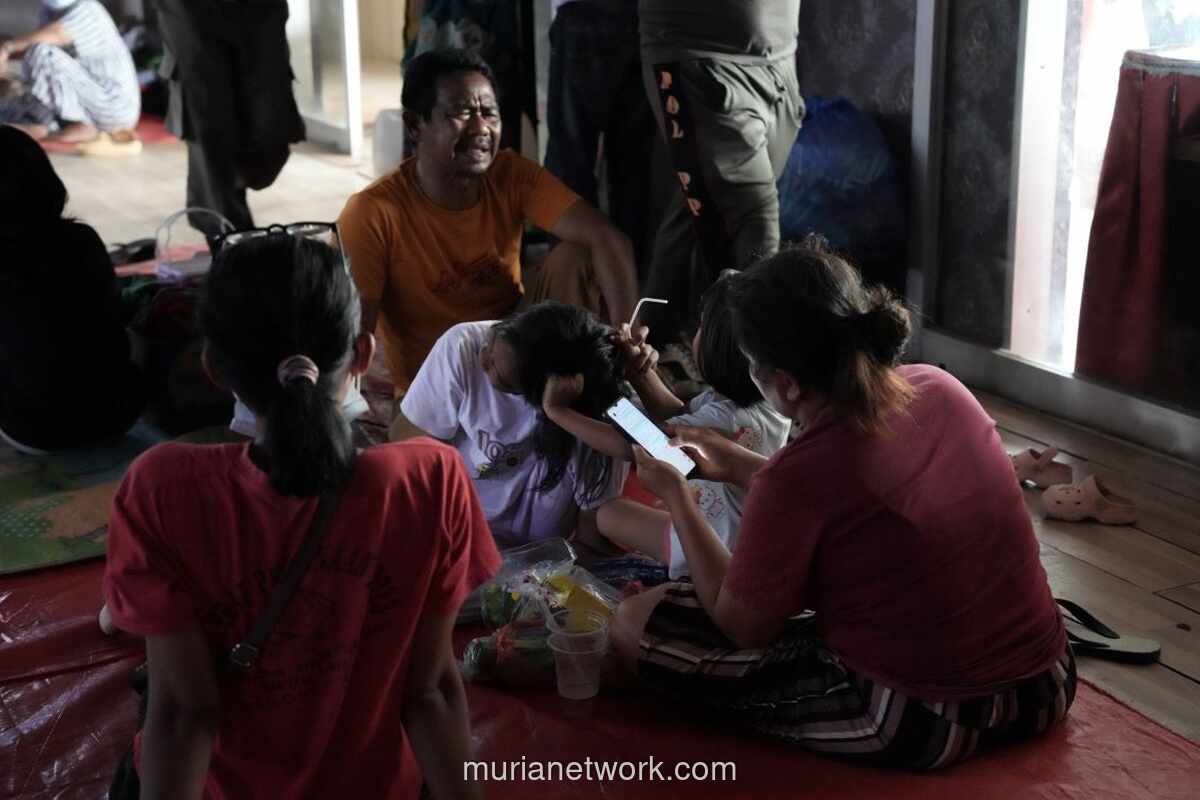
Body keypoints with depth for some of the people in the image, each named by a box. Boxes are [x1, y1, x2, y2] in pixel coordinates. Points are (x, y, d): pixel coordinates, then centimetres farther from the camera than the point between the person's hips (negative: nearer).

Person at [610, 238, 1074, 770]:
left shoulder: (795, 480, -24)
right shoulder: (938, 386, -4)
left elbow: (743, 626, -6)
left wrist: (675, 495, 3)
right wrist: (742, 468, 21)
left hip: (926, 724, -7)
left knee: (634, 623, -1)